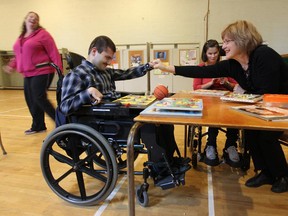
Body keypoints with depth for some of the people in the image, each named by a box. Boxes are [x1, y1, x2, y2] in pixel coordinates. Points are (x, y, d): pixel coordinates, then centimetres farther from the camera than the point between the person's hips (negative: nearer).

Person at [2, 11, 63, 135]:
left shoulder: (42, 34, -5)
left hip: (42, 72, -8)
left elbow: (53, 53, -11)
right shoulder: (21, 37, 18)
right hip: (28, 74, 8)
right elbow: (19, 55, 27)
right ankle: (39, 126, 19)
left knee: (39, 98, -12)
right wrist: (12, 65, 12)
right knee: (30, 100, 7)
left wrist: (59, 69, -18)